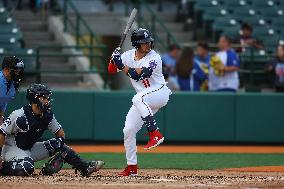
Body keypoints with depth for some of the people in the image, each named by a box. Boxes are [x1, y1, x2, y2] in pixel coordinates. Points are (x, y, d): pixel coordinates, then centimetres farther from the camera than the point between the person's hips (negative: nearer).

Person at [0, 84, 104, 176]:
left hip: (30, 149, 8)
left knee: (56, 145, 1)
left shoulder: (48, 115, -2)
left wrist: (60, 140, -14)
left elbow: (60, 132, 9)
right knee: (27, 169, -37)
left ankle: (85, 167, 0)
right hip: (13, 149, -8)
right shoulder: (19, 115, -24)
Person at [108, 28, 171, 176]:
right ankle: (131, 167, 12)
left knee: (138, 99, -38)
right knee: (128, 130, 0)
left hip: (160, 93, -7)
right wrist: (114, 58, -16)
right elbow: (111, 70, 2)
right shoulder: (129, 55, 2)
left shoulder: (154, 58, -17)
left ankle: (155, 134, -36)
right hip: (144, 101, 7)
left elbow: (138, 75, -28)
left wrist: (122, 65, -27)